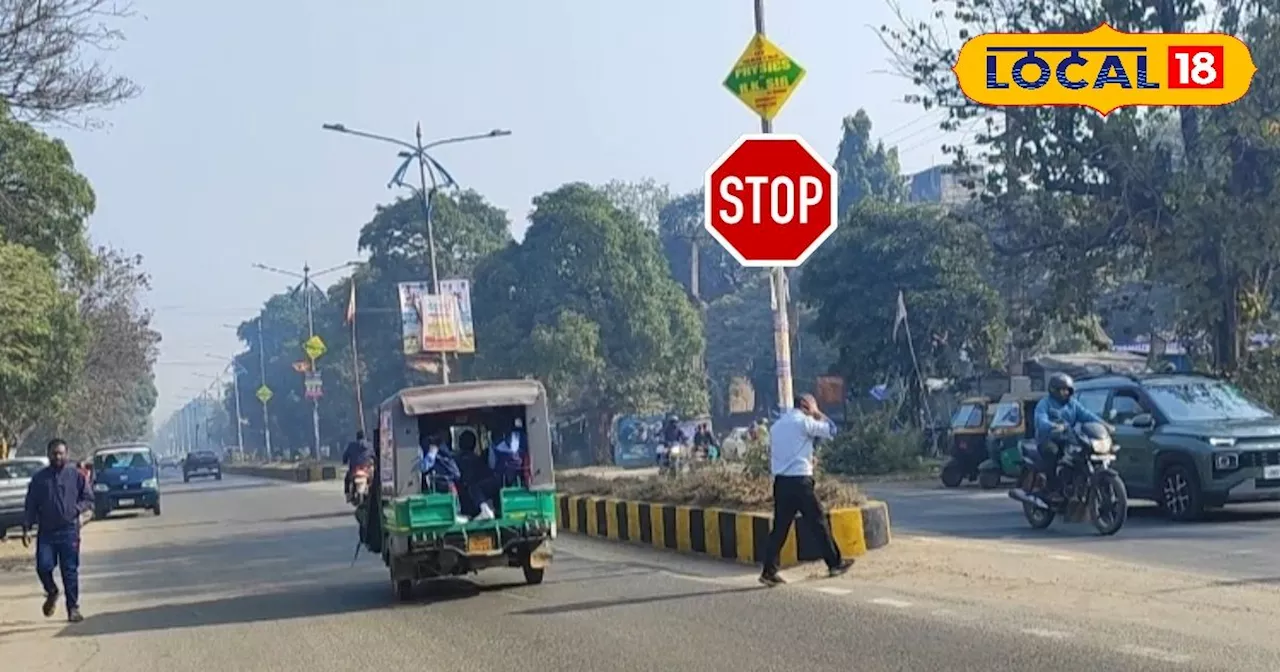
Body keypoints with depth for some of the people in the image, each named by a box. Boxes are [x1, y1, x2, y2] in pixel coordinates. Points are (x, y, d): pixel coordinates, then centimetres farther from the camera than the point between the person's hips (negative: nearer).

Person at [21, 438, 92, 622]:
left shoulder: (76, 476, 4)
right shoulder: (39, 478, 7)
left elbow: (89, 500, 7)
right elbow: (30, 505, 9)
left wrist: (76, 508, -12)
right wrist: (26, 528, 1)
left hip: (69, 531, -1)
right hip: (46, 531, 1)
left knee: (70, 571, -1)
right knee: (43, 566, -8)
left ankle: (73, 608, 7)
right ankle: (52, 593, 23)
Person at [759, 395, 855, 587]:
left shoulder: (777, 424, 17)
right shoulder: (804, 421, -6)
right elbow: (831, 429, -2)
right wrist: (816, 413, 8)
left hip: (780, 482, 6)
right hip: (800, 480, -6)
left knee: (780, 528, 5)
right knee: (818, 522, 5)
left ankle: (769, 572, -1)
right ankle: (835, 563, 14)